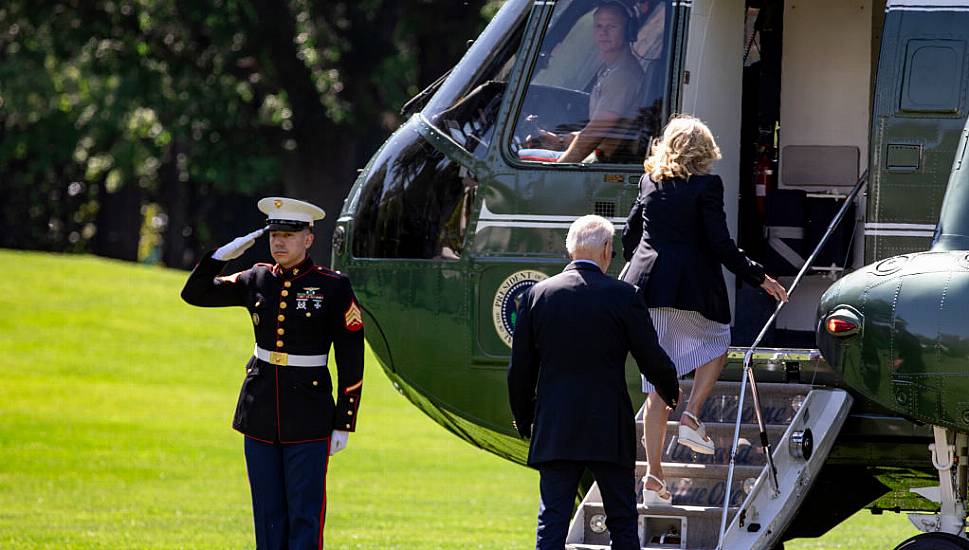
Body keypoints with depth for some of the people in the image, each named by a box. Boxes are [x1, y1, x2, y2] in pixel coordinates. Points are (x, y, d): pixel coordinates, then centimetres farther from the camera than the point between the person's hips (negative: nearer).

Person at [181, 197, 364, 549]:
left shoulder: (333, 287, -6)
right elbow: (195, 293, 12)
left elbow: (351, 361, -4)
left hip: (308, 419, -4)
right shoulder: (258, 280, 6)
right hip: (261, 417, 4)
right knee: (268, 515, 9)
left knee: (304, 516, -4)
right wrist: (224, 254, -4)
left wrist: (343, 425, -6)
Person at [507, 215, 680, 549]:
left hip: (554, 431, 2)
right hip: (610, 433, -2)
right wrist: (671, 391, 21)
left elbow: (520, 370, 6)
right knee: (623, 522, 8)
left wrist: (523, 419, 20)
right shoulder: (623, 296, -7)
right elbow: (652, 359, 0)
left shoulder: (537, 294, 1)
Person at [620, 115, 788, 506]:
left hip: (647, 285, 5)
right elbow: (720, 244, -11)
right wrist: (758, 277, -1)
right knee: (716, 345, 26)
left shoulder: (650, 181, 8)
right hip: (692, 290, -5)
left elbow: (629, 236, 15)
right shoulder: (706, 185, -8)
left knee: (656, 385, 7)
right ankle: (692, 416, 6)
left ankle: (654, 474, 5)